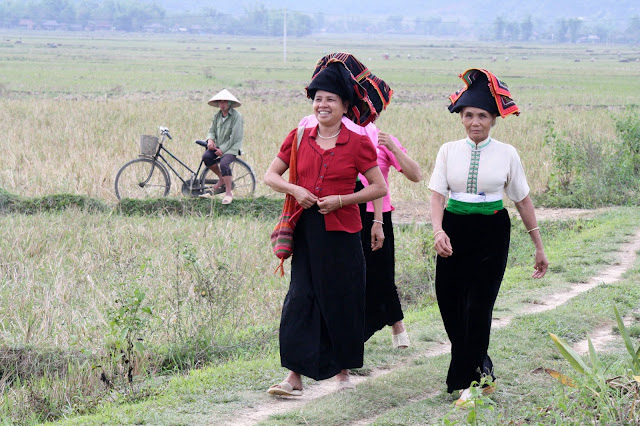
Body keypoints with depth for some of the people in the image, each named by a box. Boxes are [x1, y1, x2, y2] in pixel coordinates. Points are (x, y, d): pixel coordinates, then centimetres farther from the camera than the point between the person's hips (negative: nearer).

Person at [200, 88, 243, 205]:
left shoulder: (236, 116, -12)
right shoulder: (217, 116, 8)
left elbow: (235, 136, -16)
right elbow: (212, 130, 14)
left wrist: (223, 149, -18)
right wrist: (210, 139, -10)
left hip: (232, 147, -6)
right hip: (218, 146, 6)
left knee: (224, 163, -31)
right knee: (206, 157, -20)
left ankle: (228, 192, -18)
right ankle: (221, 178, 3)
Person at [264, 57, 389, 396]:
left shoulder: (357, 143, -2)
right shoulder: (299, 138, 6)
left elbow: (379, 187, 0)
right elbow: (270, 176, 12)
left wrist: (341, 200, -11)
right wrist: (295, 190, -7)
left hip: (341, 231, -2)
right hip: (306, 231, 2)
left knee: (342, 301, 5)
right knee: (300, 299, -4)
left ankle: (343, 369, 22)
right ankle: (295, 376, -4)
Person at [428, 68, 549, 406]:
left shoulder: (506, 154, 0)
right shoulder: (449, 151, 3)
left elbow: (522, 200, 6)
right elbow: (438, 193, -5)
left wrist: (539, 247, 9)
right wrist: (438, 230, -24)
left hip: (491, 232, -2)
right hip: (455, 230, 2)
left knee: (479, 305, -6)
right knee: (449, 302, 2)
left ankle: (467, 381, 5)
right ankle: (479, 367, 26)